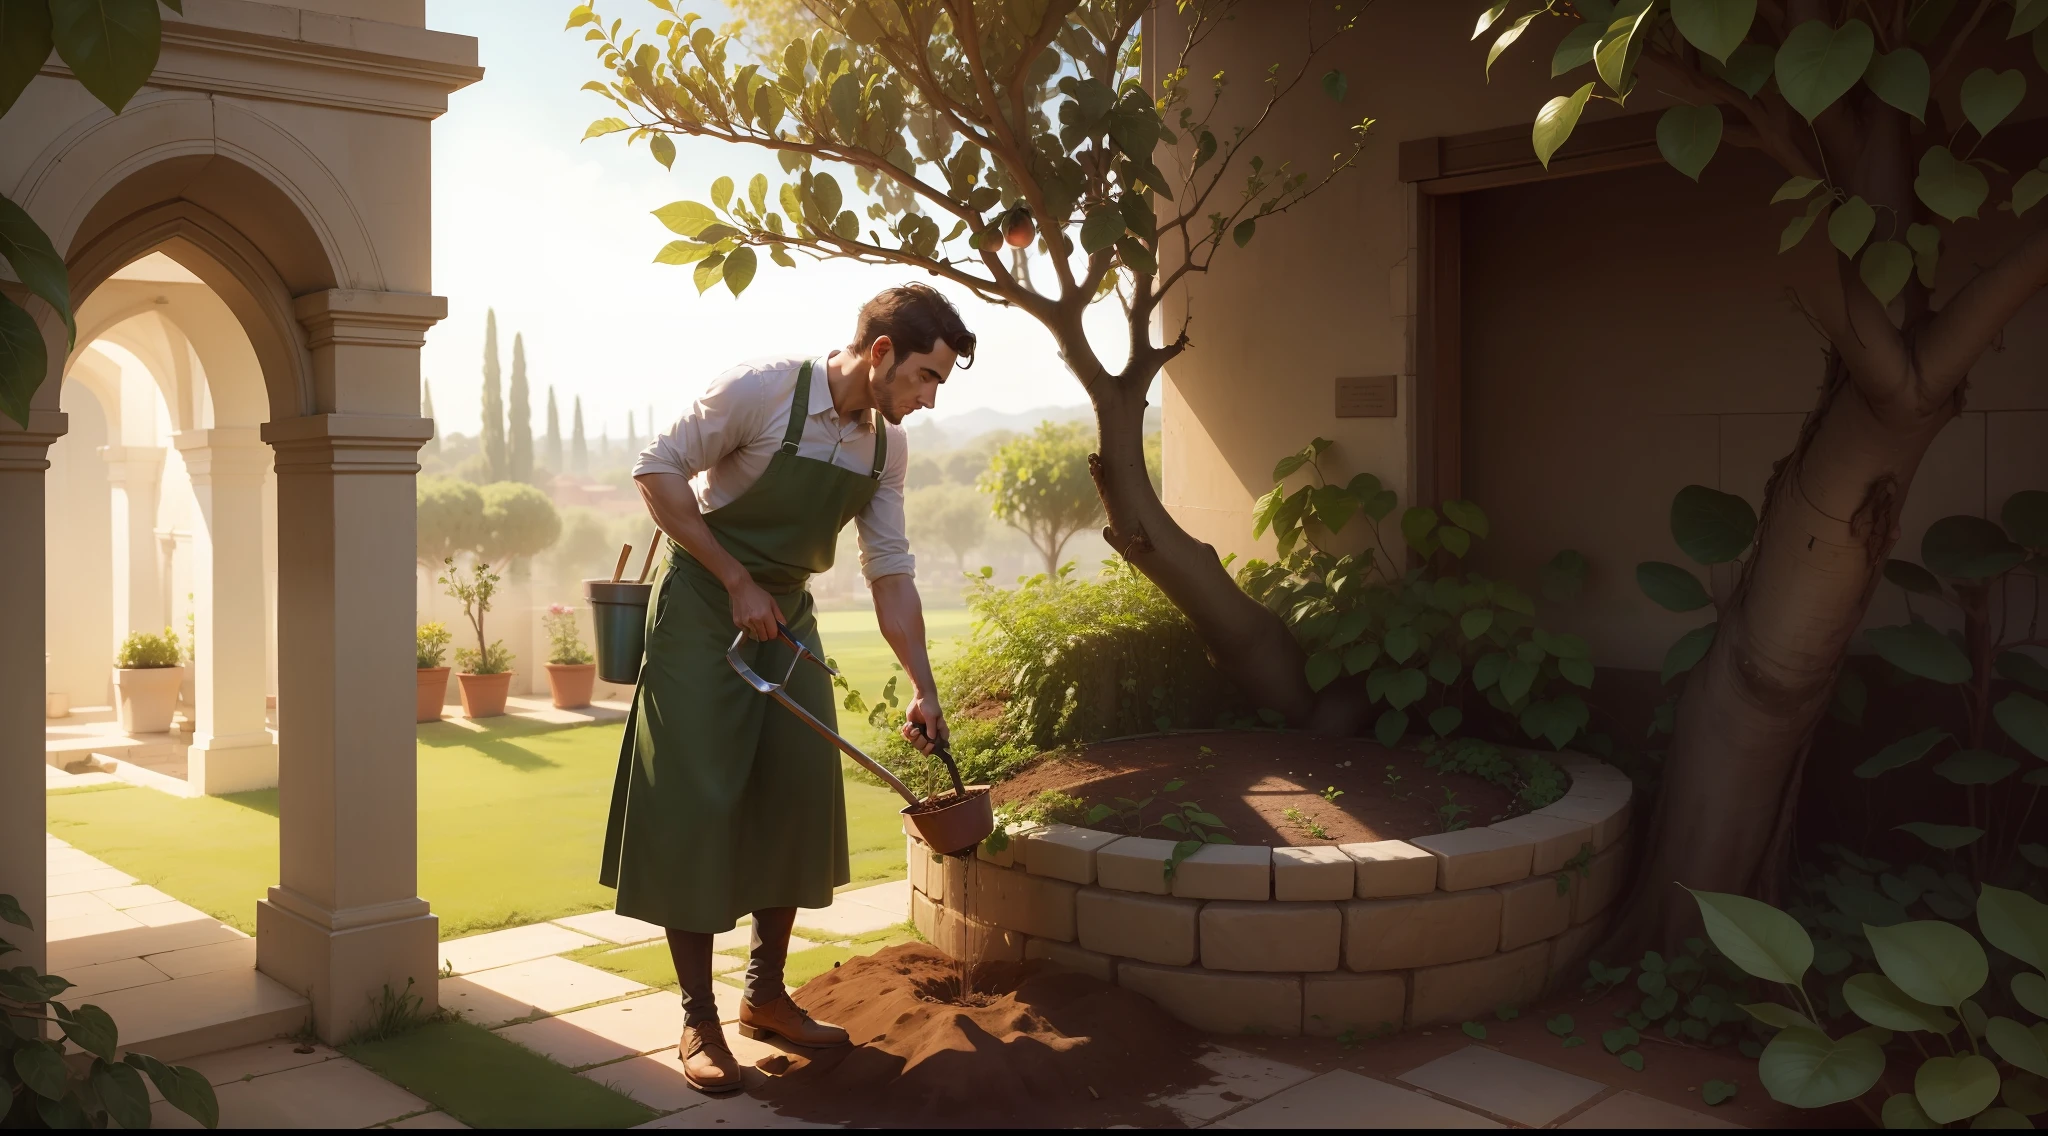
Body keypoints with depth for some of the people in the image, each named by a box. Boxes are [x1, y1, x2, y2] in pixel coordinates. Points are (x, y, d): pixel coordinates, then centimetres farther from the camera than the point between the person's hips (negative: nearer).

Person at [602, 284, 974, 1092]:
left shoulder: (886, 447, 0)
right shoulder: (763, 389, -20)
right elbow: (658, 470, -16)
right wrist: (737, 581, -19)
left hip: (787, 617, 7)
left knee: (799, 802, 6)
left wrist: (923, 688, 1)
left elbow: (890, 573, 5)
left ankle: (765, 994, 22)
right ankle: (698, 1019, 6)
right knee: (696, 807, -5)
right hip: (702, 611, -7)